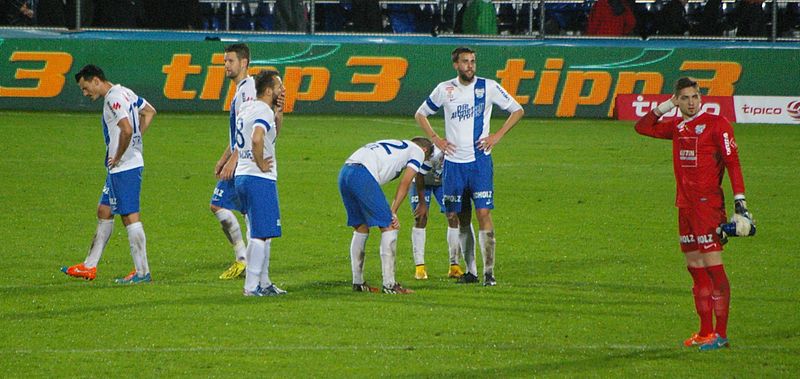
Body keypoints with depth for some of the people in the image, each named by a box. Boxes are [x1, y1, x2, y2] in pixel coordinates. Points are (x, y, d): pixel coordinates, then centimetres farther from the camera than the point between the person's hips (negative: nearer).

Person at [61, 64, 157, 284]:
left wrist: (118, 157, -17)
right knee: (104, 212, 15)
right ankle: (89, 267, 22)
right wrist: (135, 140, 17)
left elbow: (127, 129, -30)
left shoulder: (114, 99, -17)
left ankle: (142, 272, -5)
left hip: (124, 167, -11)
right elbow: (149, 112, 26)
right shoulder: (126, 93, 13)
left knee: (130, 216, -7)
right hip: (124, 167, 11)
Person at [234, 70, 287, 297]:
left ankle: (264, 282, 22)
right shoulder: (263, 111, -13)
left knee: (261, 233, 17)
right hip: (260, 179, -10)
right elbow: (257, 139, -31)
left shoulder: (246, 108, 16)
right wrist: (261, 164, -17)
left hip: (242, 176, 10)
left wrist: (277, 113, 15)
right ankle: (251, 286, -9)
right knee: (261, 235, -7)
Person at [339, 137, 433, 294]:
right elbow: (405, 183, 5)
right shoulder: (418, 151, 15)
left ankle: (357, 283, 21)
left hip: (344, 173, 8)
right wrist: (393, 212, 4)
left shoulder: (396, 145, 36)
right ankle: (389, 284, -4)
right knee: (389, 226, 0)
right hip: (363, 175, -8)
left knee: (361, 227, 20)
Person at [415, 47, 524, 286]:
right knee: (454, 217, 3)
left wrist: (497, 136, -1)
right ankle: (469, 271, 13)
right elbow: (420, 114, 18)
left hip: (480, 161, -2)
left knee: (484, 213, -11)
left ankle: (488, 271, -10)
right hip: (453, 162, 2)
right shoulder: (445, 89, 5)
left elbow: (517, 110, 9)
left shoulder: (488, 87, 0)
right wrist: (435, 139, 4)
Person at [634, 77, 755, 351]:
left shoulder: (716, 124, -6)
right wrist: (664, 107, 12)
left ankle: (721, 334, -12)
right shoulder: (678, 127, 14)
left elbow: (732, 163, -10)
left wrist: (740, 200, -18)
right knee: (695, 268, 8)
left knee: (713, 267, -10)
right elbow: (642, 127, 24)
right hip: (685, 205, 7)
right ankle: (705, 332, 13)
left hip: (708, 204, -7)